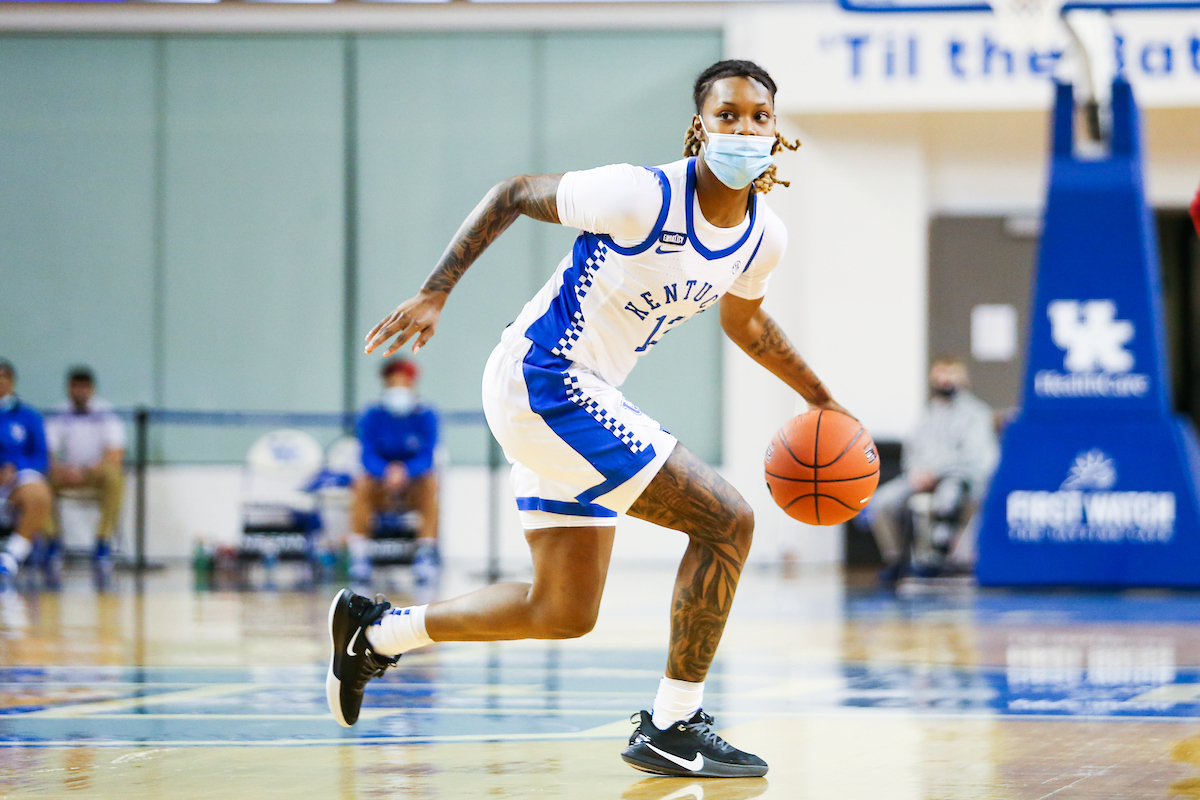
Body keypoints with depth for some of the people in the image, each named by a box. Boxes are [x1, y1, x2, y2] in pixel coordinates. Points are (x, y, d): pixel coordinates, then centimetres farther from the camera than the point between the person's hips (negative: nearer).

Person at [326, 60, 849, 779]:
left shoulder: (764, 237, 1)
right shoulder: (643, 198, -21)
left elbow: (744, 321, 23)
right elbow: (514, 194, -10)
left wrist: (821, 399, 25)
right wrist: (434, 294, -14)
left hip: (580, 398, 9)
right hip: (542, 379, -9)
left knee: (565, 614, 15)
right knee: (726, 520, -15)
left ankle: (375, 632, 29)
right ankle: (672, 728, -6)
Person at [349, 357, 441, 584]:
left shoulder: (426, 416, -5)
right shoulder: (372, 417, -3)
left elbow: (427, 457, -16)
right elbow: (368, 457, -13)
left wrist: (404, 471, -38)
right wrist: (386, 472, -36)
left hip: (414, 485, 0)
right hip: (381, 488, 0)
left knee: (430, 481, -32)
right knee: (362, 483, -31)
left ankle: (427, 553, -34)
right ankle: (359, 557, -31)